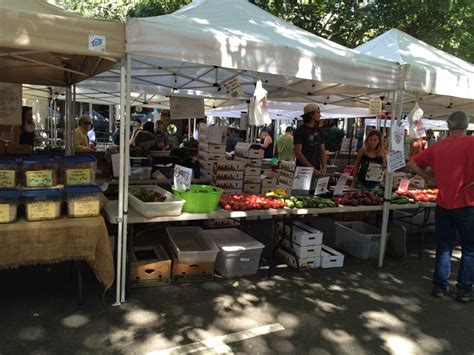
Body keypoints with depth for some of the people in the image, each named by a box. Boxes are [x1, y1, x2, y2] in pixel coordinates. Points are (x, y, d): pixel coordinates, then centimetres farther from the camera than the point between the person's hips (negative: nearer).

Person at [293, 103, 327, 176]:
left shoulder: (319, 131, 11)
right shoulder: (300, 131, -7)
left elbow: (323, 151, 11)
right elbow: (298, 153, -14)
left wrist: (324, 168, -3)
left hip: (317, 170, 5)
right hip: (303, 170, -5)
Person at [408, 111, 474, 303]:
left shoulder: (437, 146, 3)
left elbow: (412, 163, 7)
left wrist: (431, 178, 7)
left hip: (443, 203, 4)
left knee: (444, 247, 14)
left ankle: (440, 286, 20)